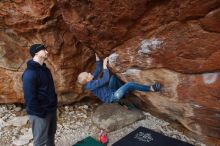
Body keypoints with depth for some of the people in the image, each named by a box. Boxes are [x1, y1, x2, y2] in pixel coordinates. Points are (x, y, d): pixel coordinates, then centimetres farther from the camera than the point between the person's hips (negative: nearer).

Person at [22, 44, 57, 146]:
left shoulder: (44, 69, 8)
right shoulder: (30, 73, -22)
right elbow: (30, 98, -24)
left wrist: (54, 105, 12)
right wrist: (41, 113, -19)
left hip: (51, 110, 8)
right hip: (40, 114, -8)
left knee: (51, 134, 25)